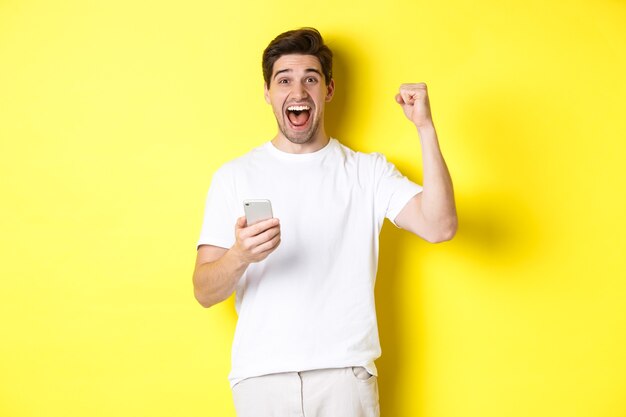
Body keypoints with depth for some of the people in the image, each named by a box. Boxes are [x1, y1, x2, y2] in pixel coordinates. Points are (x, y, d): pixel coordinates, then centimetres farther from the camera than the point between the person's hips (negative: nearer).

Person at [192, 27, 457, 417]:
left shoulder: (368, 171, 6)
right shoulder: (235, 176, 4)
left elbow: (439, 227, -10)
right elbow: (205, 292, -1)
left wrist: (426, 128, -14)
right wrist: (239, 256, -23)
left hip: (346, 372, 0)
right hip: (261, 374, 0)